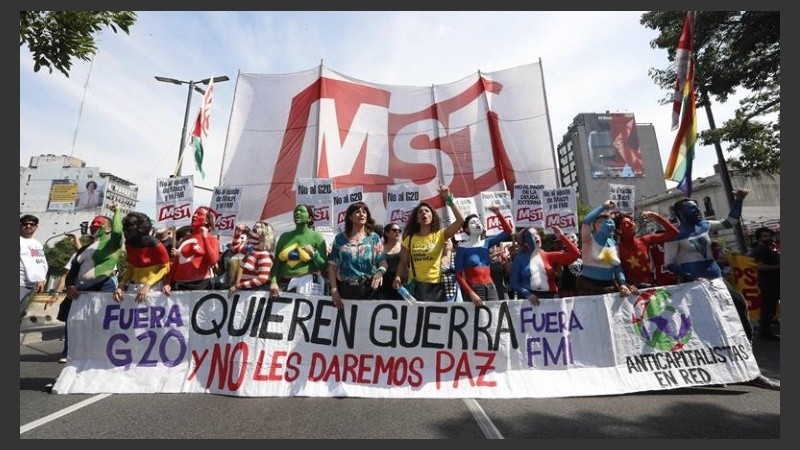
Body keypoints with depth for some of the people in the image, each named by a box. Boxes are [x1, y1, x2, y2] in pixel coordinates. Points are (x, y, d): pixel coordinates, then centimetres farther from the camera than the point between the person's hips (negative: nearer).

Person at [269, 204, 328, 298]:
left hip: (308, 283, -3)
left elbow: (324, 266, -1)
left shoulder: (316, 236, 1)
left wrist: (313, 253, -16)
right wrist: (273, 282, -4)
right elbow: (276, 263, 8)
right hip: (284, 283, 4)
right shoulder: (285, 236, 11)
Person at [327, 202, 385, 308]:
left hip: (368, 289, 0)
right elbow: (332, 266, 3)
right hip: (345, 289, 0)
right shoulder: (340, 238, 4)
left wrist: (380, 271, -22)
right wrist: (334, 289, -5)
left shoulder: (374, 237, 4)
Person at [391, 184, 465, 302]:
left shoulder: (440, 235, 0)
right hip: (415, 285, 1)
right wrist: (398, 277, -10)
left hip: (435, 285, 0)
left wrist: (449, 199, -12)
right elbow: (403, 262, 9)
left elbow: (461, 220, -11)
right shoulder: (409, 238, 5)